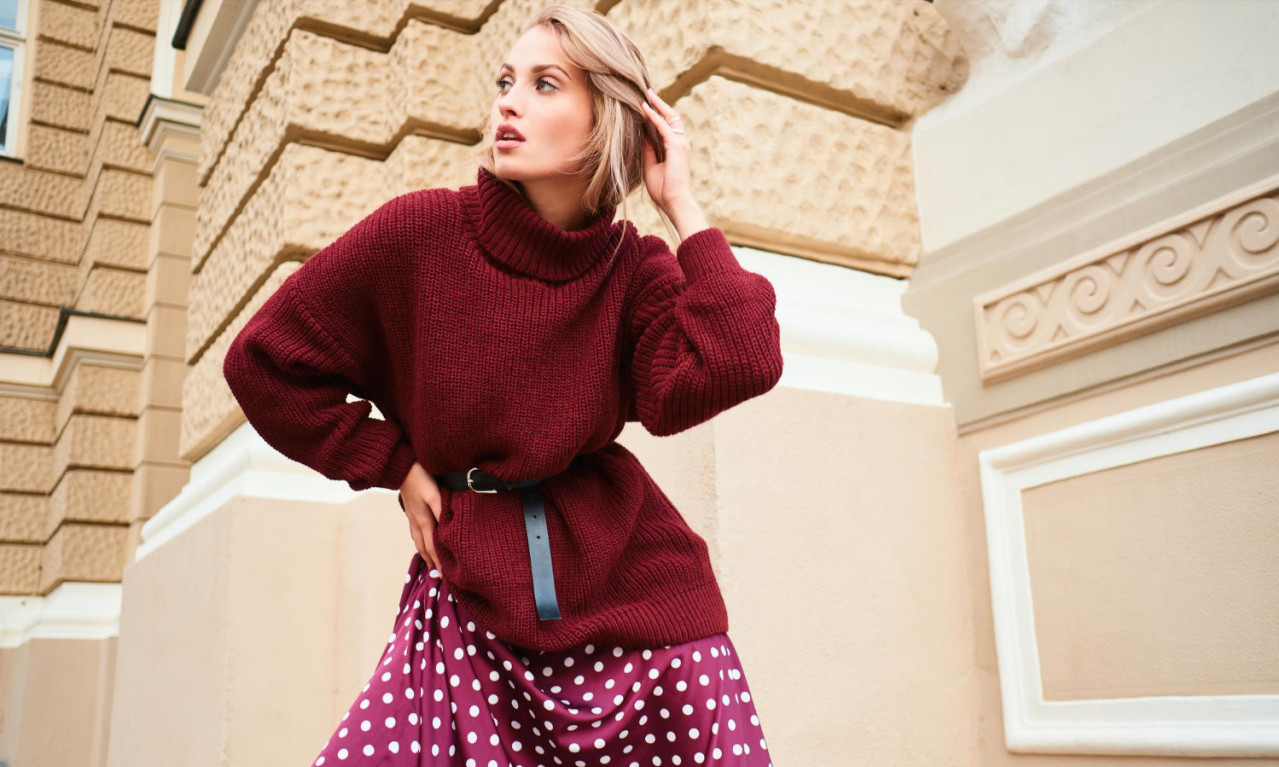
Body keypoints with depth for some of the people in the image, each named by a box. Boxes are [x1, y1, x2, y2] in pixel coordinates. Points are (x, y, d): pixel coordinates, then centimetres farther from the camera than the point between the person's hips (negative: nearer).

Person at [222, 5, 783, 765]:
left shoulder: (634, 267, -1)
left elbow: (739, 366, -20)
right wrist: (393, 465, -2)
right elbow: (264, 362, 3)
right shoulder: (421, 231, -6)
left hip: (635, 596, 1)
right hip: (474, 597, 0)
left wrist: (683, 205, -12)